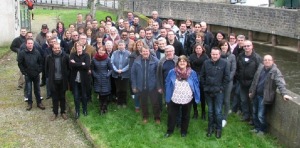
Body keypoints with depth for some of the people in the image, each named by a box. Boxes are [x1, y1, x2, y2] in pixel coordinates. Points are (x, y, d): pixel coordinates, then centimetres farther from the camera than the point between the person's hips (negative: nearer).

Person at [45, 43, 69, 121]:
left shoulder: (65, 56, -8)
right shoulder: (49, 57, -5)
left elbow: (69, 67, 1)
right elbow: (46, 68, 7)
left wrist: (66, 76, -3)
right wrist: (49, 77, 2)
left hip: (63, 81, 0)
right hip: (53, 81, 0)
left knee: (62, 97, 13)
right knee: (55, 98, 10)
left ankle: (63, 112, 27)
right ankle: (55, 113, 23)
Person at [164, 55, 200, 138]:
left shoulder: (192, 73, -6)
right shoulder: (172, 72, -7)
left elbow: (196, 85, 0)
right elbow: (167, 84, 1)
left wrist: (197, 98, -3)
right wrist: (167, 97, 1)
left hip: (187, 100, 0)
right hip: (174, 99, 0)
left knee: (185, 116, 17)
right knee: (171, 115, 12)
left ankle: (184, 131, 36)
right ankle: (169, 130, 32)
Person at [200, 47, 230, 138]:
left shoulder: (224, 63, -7)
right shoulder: (206, 63, -1)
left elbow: (227, 77, -4)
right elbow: (202, 76, 7)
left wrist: (222, 87, -6)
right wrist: (205, 86, 3)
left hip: (219, 92, -2)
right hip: (208, 91, 2)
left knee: (218, 111, 1)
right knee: (210, 111, 13)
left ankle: (219, 128, 17)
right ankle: (210, 127, 26)